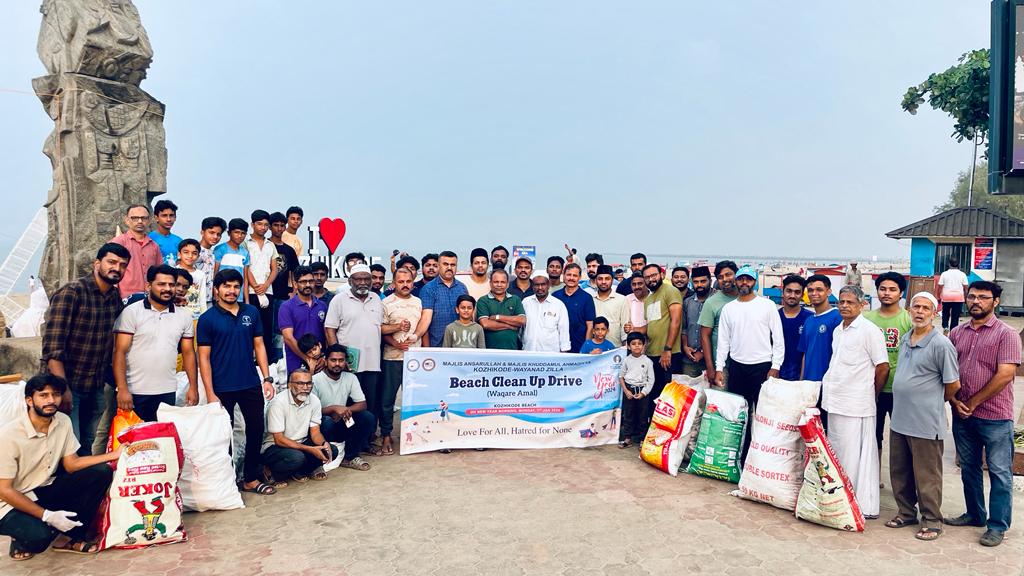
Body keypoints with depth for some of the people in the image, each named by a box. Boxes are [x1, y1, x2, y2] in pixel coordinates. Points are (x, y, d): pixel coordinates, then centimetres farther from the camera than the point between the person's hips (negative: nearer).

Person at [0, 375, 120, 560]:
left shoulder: (63, 421, -5)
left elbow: (71, 464, 0)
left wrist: (115, 454, -12)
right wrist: (47, 516, -24)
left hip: (46, 489, 6)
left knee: (101, 472, -14)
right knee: (39, 536, -34)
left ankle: (70, 537, -3)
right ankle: (22, 540, 5)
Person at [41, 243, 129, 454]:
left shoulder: (116, 297, 5)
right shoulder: (70, 293, -14)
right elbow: (52, 346, -19)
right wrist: (62, 389, -22)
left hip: (96, 388, 6)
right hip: (66, 386, -6)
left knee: (87, 448, 14)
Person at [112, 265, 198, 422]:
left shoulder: (184, 315, 7)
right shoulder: (131, 312, -4)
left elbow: (188, 353, 11)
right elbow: (120, 352, -7)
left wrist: (193, 387, 5)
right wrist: (122, 389, -15)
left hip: (167, 393, 3)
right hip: (134, 392, -3)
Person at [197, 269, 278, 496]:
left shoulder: (252, 312, 4)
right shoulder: (207, 319, -6)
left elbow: (259, 345, 8)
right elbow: (204, 358, -6)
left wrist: (267, 378, 1)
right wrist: (210, 394, -11)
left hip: (251, 384, 3)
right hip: (223, 389, -3)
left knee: (256, 430, 9)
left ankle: (251, 478, 24)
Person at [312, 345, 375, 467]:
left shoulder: (350, 378, 1)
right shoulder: (316, 380, -13)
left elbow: (362, 404, -3)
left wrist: (345, 410, -21)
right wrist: (334, 408, -28)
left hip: (342, 425, 5)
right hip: (322, 426, -5)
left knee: (368, 417, -17)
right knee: (327, 421, -38)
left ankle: (349, 457, -5)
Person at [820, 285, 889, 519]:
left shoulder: (869, 331, -10)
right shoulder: (838, 330, 14)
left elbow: (883, 368, -8)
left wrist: (870, 395, 1)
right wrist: (829, 389, 15)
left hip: (855, 405, -8)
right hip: (834, 402, 8)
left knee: (855, 456, -3)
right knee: (836, 454, 15)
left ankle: (864, 505, 6)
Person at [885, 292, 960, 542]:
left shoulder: (941, 345, -13)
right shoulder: (905, 340, 9)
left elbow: (953, 385, -7)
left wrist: (933, 403, 6)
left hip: (926, 423, -7)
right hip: (899, 419, 7)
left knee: (927, 476, 5)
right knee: (899, 472, 16)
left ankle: (932, 520, 20)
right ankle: (906, 512, 32)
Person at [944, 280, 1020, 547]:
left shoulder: (1006, 334, -7)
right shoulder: (956, 333, 8)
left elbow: (1005, 375, -14)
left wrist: (973, 402, -12)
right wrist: (955, 401, -4)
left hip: (995, 417, -5)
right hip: (962, 415, 5)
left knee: (999, 473, 4)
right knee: (969, 468, 16)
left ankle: (997, 526, 15)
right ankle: (975, 514, 32)